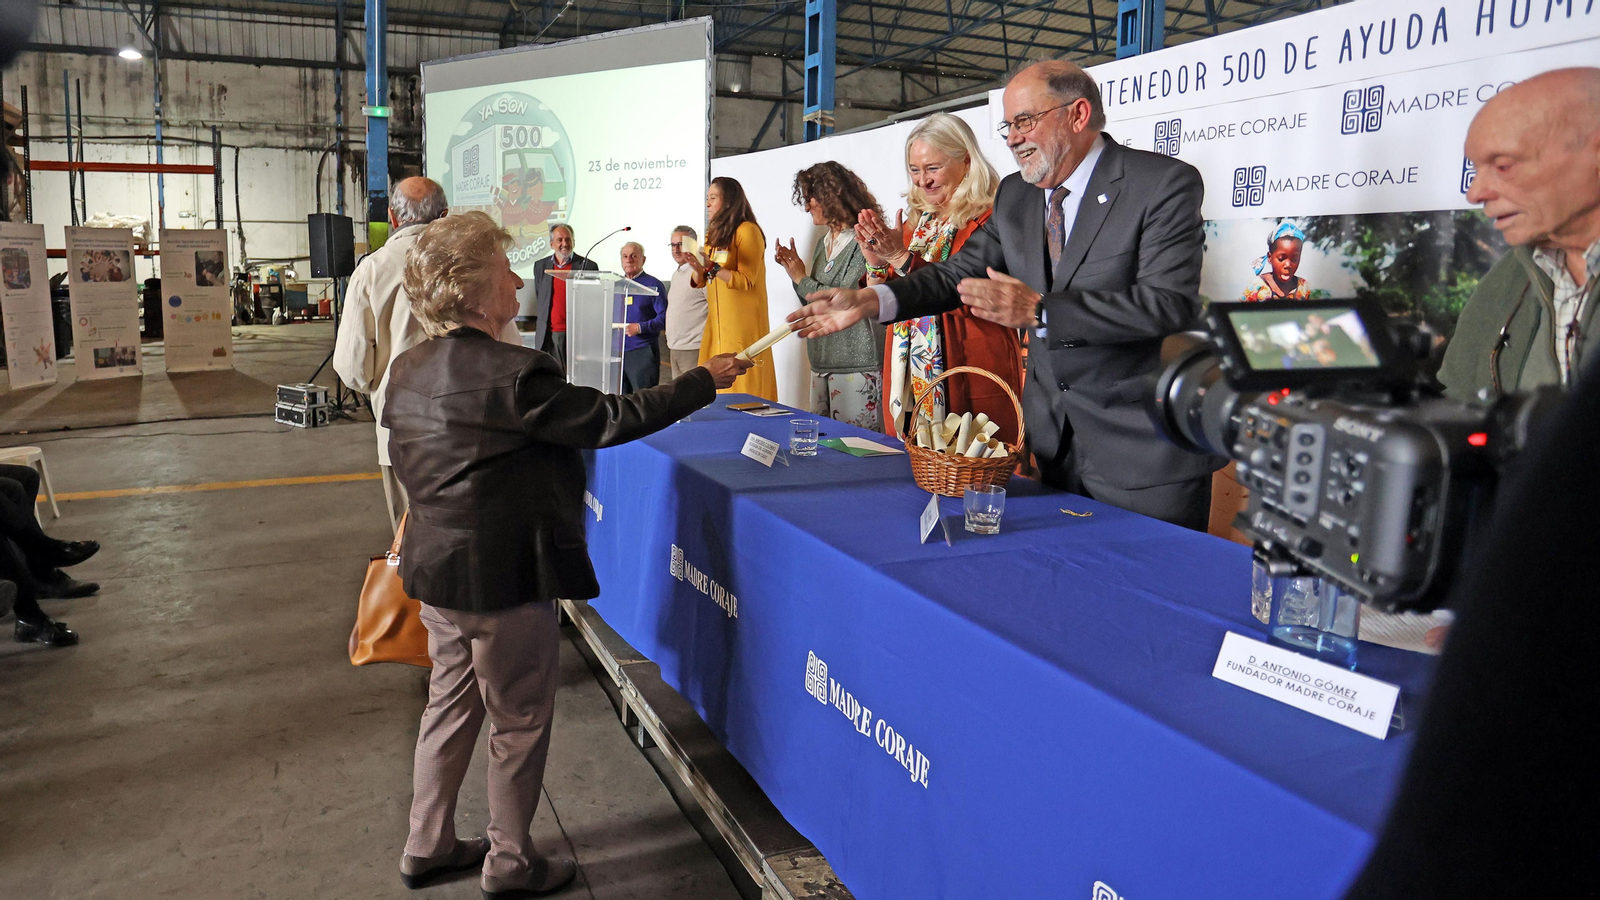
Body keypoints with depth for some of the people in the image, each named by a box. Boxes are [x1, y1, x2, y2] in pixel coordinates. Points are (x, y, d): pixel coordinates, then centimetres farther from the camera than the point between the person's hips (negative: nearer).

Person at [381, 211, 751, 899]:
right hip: (505, 578, -8)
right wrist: (704, 382, -10)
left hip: (435, 568, 8)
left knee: (451, 701, 22)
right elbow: (612, 420, -19)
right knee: (519, 720, 10)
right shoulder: (514, 373, -24)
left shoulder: (408, 371, 3)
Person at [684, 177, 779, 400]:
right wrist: (697, 267, -6)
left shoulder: (747, 230, -7)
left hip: (743, 325, -7)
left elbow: (746, 281, -15)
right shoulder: (713, 233, 16)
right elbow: (701, 281, 14)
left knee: (743, 390, -6)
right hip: (717, 323, 7)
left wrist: (711, 267, -23)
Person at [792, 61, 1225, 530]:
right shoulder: (1015, 194, 9)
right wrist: (868, 300, -7)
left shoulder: (1166, 183, -12)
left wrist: (1038, 310, -29)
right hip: (1055, 437, 6)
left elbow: (1168, 303, -22)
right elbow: (962, 271, 9)